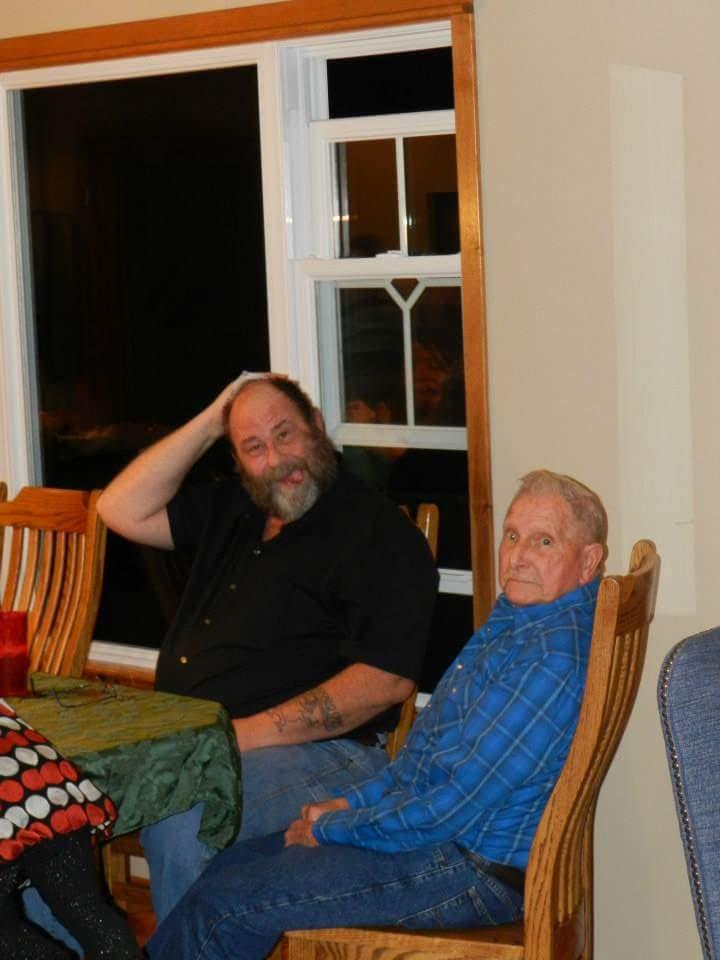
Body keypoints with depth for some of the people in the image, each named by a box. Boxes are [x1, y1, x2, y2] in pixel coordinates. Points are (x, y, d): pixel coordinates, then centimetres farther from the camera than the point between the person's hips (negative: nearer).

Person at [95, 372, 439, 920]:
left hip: (312, 750, -7)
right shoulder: (233, 512, 21)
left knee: (176, 823, -34)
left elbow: (388, 678, -15)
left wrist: (247, 733, -19)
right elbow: (123, 510, 17)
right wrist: (208, 424, 11)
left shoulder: (378, 534, -5)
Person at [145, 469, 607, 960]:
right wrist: (354, 800, 10)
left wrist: (331, 828, -12)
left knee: (223, 902, -10)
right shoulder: (514, 621, 11)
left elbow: (454, 807, -24)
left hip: (475, 872, -10)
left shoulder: (554, 661, -23)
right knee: (231, 866, 11)